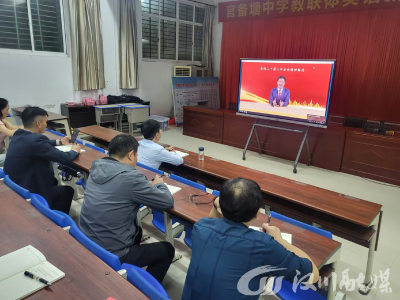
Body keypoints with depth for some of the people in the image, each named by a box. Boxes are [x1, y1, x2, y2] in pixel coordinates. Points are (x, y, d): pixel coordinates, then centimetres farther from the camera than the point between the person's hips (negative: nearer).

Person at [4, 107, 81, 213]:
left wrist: (59, 142, 24)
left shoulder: (19, 134, 0)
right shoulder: (35, 139, -29)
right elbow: (65, 158, -24)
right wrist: (75, 150, -4)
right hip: (27, 192, -9)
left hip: (14, 185, 9)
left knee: (54, 181, 28)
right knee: (68, 191, 9)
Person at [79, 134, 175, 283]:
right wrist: (159, 184, 7)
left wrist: (148, 185, 8)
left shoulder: (96, 168, -3)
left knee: (137, 230, 32)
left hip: (87, 245, 8)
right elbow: (167, 202, -13)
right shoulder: (131, 177, -24)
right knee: (167, 250, 13)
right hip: (111, 255, -7)